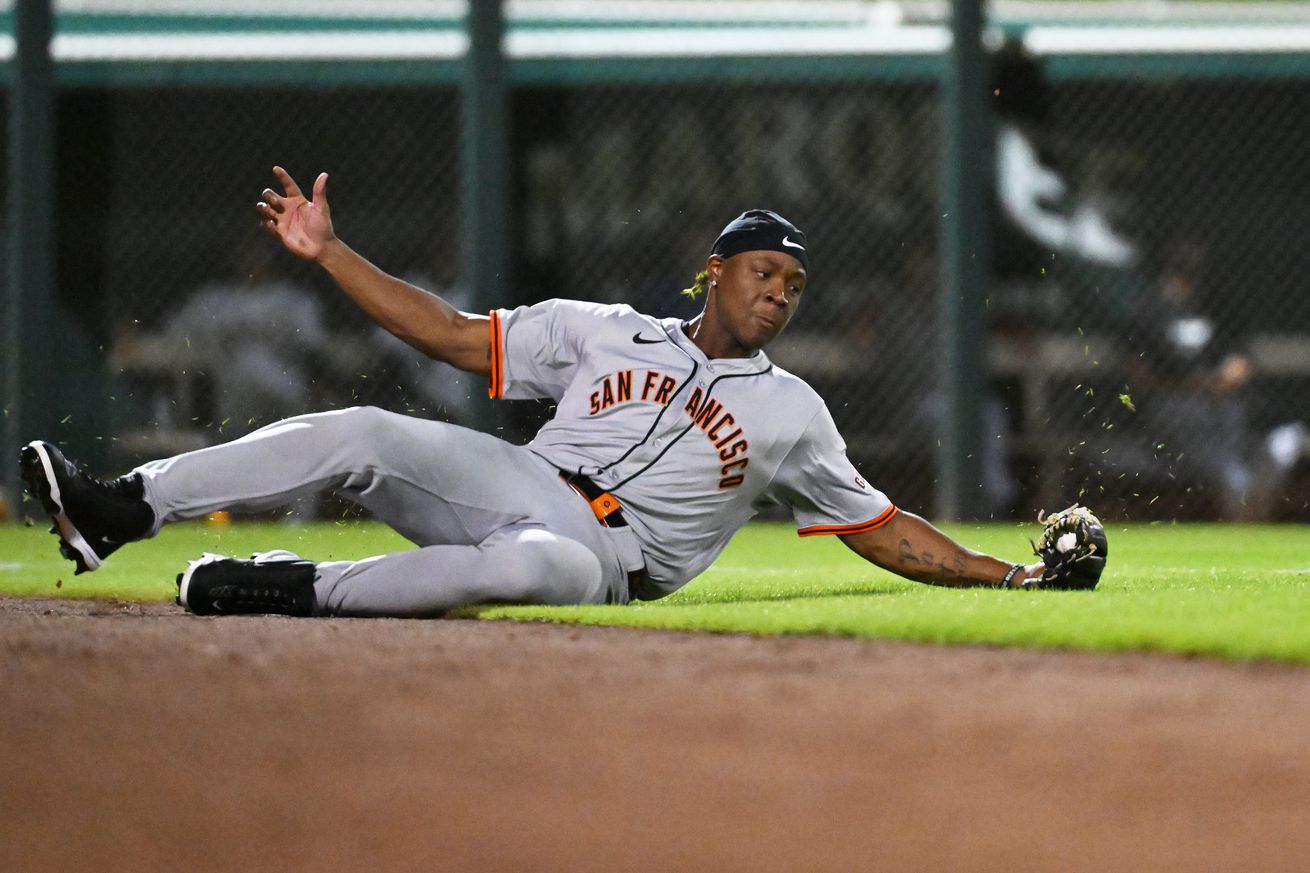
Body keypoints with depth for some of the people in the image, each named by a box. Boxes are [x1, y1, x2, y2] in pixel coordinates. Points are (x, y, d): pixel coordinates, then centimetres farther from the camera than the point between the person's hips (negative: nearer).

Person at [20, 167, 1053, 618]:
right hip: (517, 481, 2)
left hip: (610, 559, -2)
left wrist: (1001, 572, 6)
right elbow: (450, 333, 14)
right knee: (363, 434, -24)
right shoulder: (603, 331, 17)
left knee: (538, 562, -41)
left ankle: (299, 590, -33)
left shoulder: (792, 412, 15)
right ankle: (120, 510, -35)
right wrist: (328, 253, 7)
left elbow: (880, 526, 17)